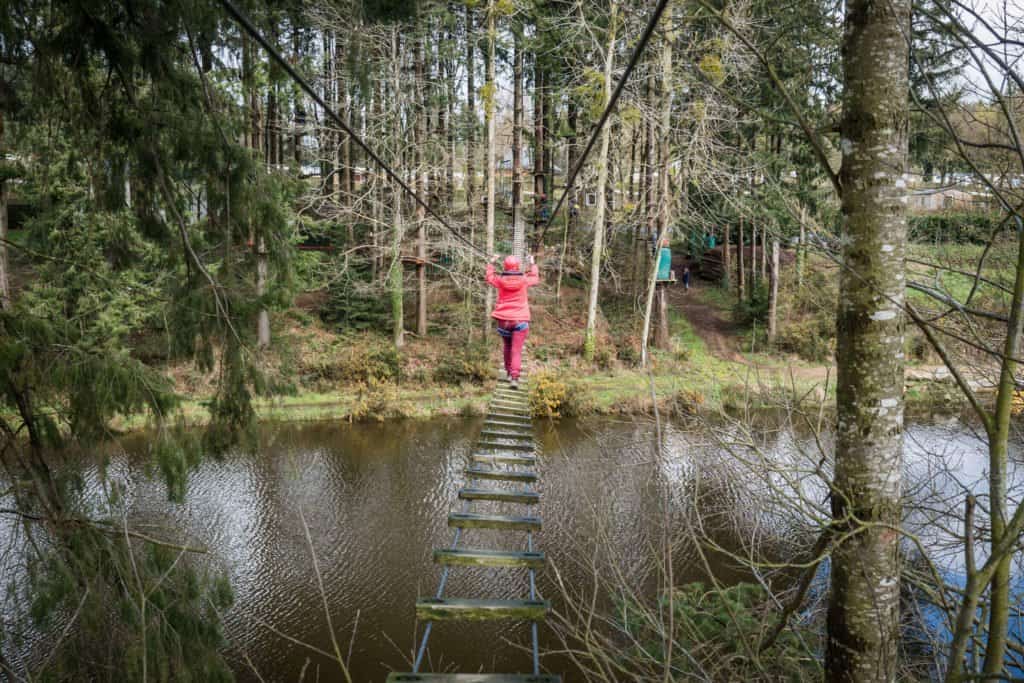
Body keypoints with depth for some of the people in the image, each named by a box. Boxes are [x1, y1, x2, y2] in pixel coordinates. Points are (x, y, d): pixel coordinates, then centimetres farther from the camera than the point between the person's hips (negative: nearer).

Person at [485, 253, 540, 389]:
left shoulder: (500, 280, -2)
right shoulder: (524, 280, -4)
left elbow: (489, 277, 21)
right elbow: (535, 279, 19)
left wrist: (491, 263, 32)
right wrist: (532, 264, 32)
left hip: (503, 320, 2)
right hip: (520, 320, -2)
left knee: (507, 347, 20)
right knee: (517, 350, -4)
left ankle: (509, 372, 28)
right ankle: (514, 377, -13)